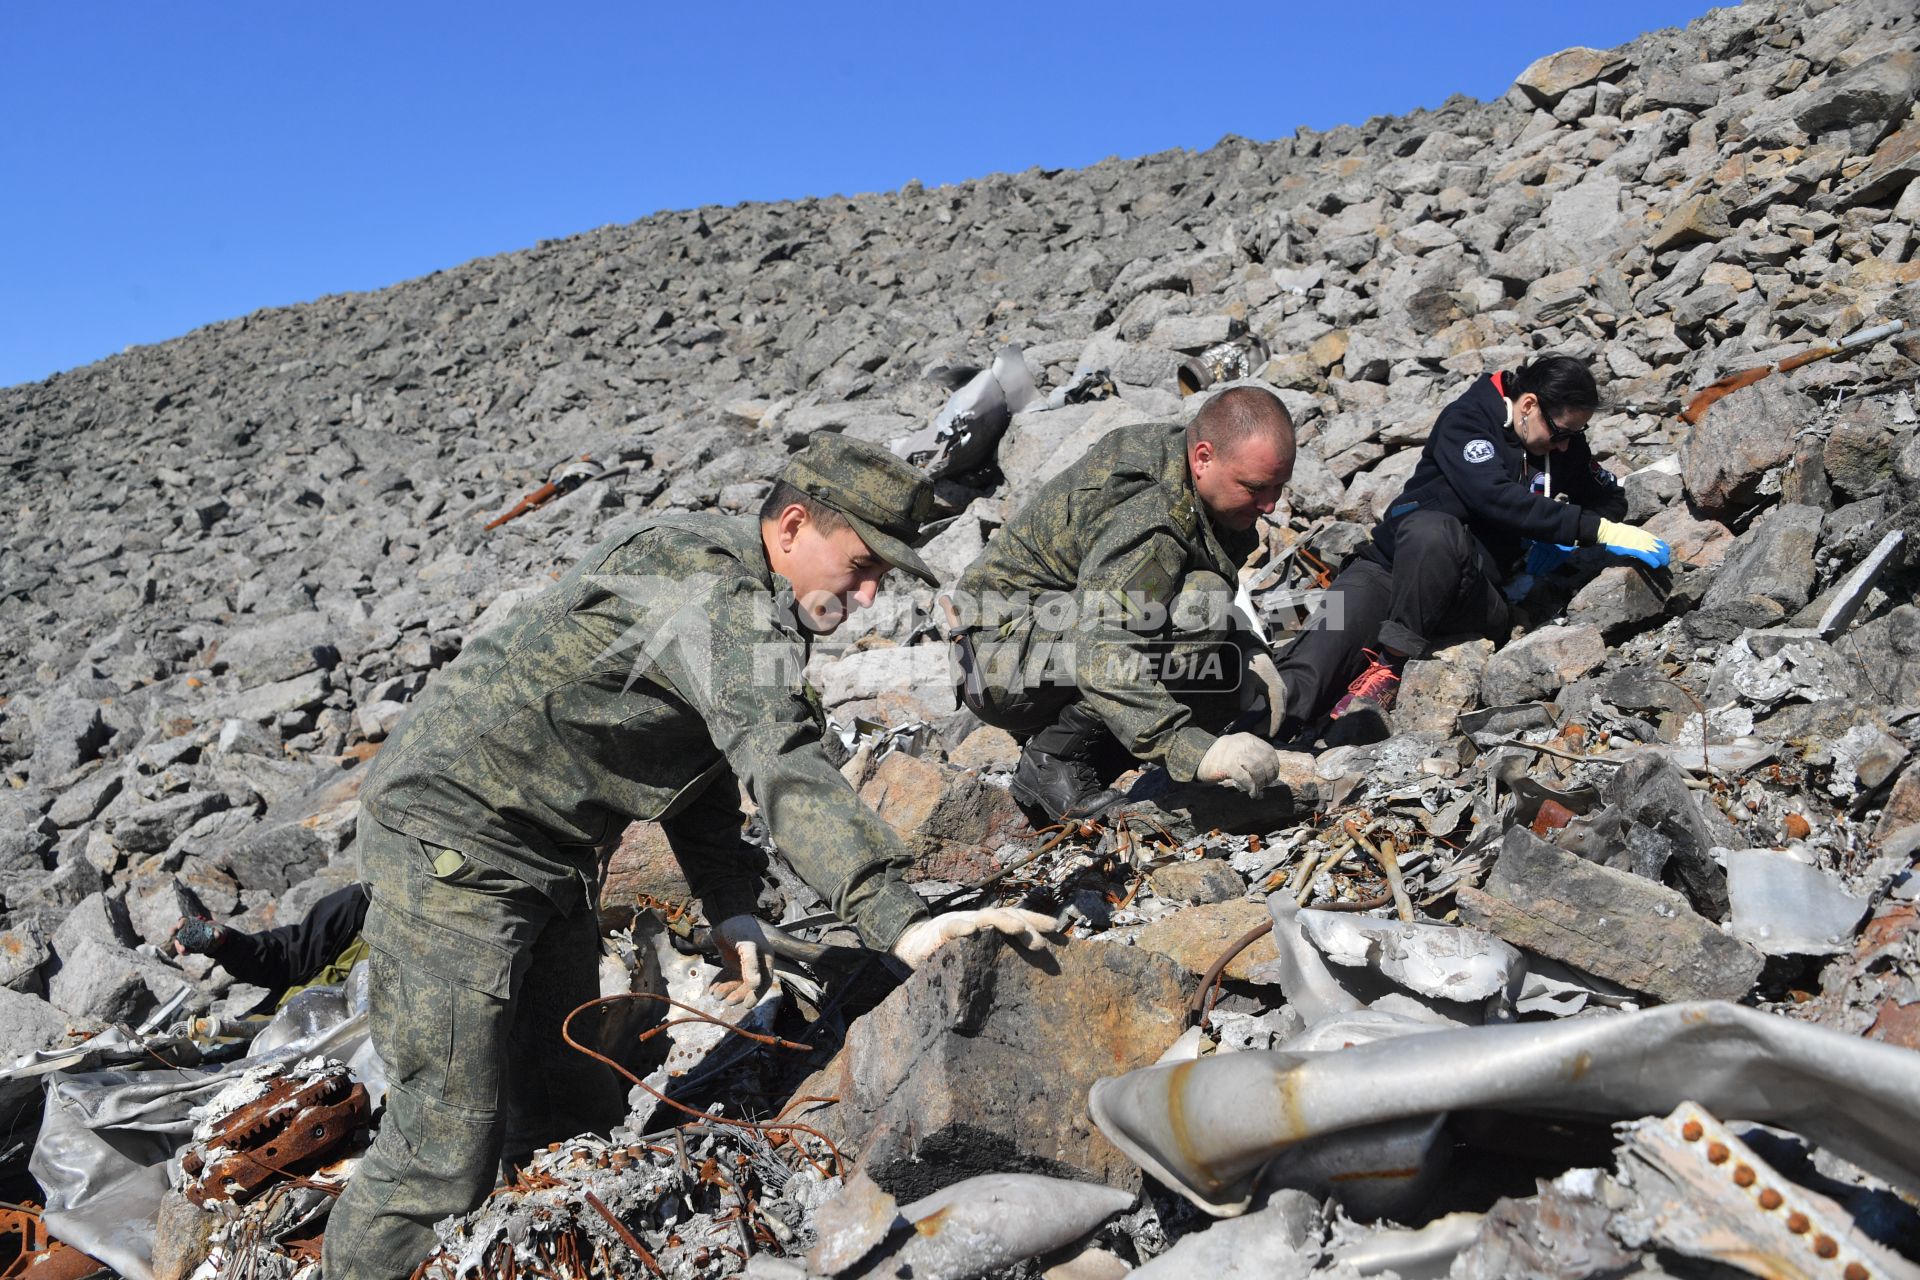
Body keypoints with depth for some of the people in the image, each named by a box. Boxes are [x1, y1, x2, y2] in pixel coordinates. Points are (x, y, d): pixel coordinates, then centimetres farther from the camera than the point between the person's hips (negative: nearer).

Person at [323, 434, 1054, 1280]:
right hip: (453, 849, -10)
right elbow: (783, 770, -39)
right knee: (447, 1152, -5)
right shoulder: (719, 593, -24)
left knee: (575, 1120, 13)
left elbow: (704, 751, 14)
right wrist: (900, 924, -48)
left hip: (548, 861, 10)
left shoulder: (731, 592, 8)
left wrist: (731, 910, 4)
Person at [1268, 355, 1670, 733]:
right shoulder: (1467, 418, -3)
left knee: (1435, 533, -35)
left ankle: (1389, 666, -36)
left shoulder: (1566, 446, 15)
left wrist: (1561, 539, 4)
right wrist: (1595, 529, -21)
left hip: (1476, 589, 2)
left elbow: (1612, 499, 28)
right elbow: (1495, 497, -18)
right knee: (1343, 623, -35)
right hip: (1393, 561, -2)